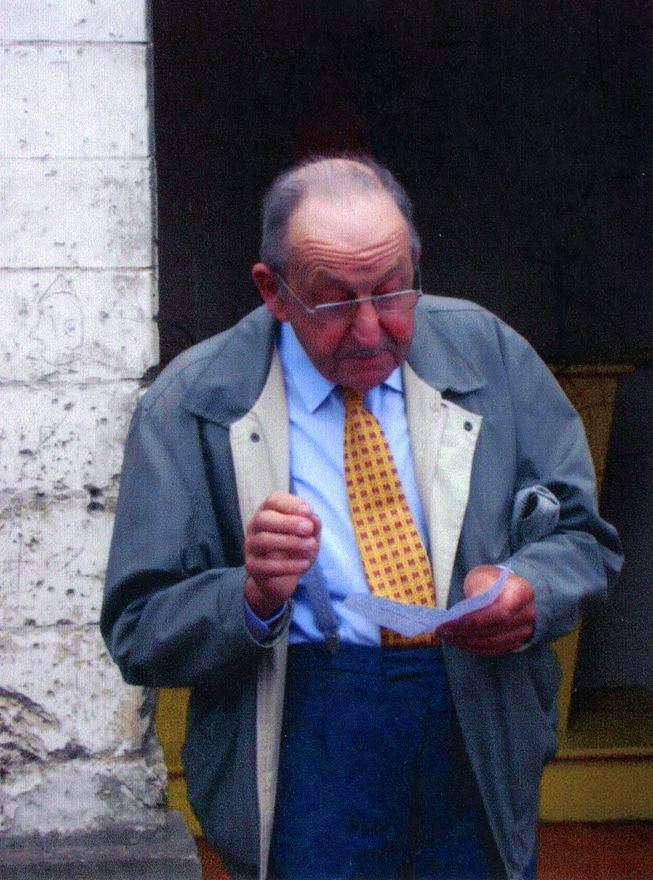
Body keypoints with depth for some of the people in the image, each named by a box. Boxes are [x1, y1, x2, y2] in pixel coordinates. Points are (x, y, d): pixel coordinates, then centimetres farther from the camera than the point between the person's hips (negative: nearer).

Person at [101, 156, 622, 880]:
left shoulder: (486, 352, 5)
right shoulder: (190, 405, -3)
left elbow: (581, 534, 7)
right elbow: (139, 634, -4)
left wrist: (527, 590, -15)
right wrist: (254, 599, -24)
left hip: (482, 738, 3)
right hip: (304, 741, -2)